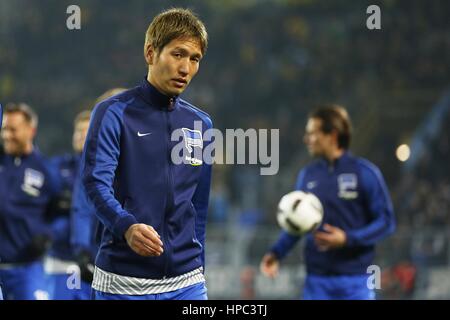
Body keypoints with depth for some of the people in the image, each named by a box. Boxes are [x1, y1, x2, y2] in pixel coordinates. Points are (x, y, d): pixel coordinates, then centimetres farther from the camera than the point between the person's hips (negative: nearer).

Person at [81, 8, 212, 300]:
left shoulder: (201, 124, 13)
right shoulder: (113, 113, -4)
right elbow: (96, 182, -16)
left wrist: (200, 267, 16)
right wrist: (127, 227, -34)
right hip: (123, 282, -4)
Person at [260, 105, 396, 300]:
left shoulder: (365, 173, -5)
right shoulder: (307, 175, 7)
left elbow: (386, 221, -5)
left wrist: (348, 238, -18)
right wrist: (276, 253, -2)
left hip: (355, 281, -3)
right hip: (317, 281, 3)